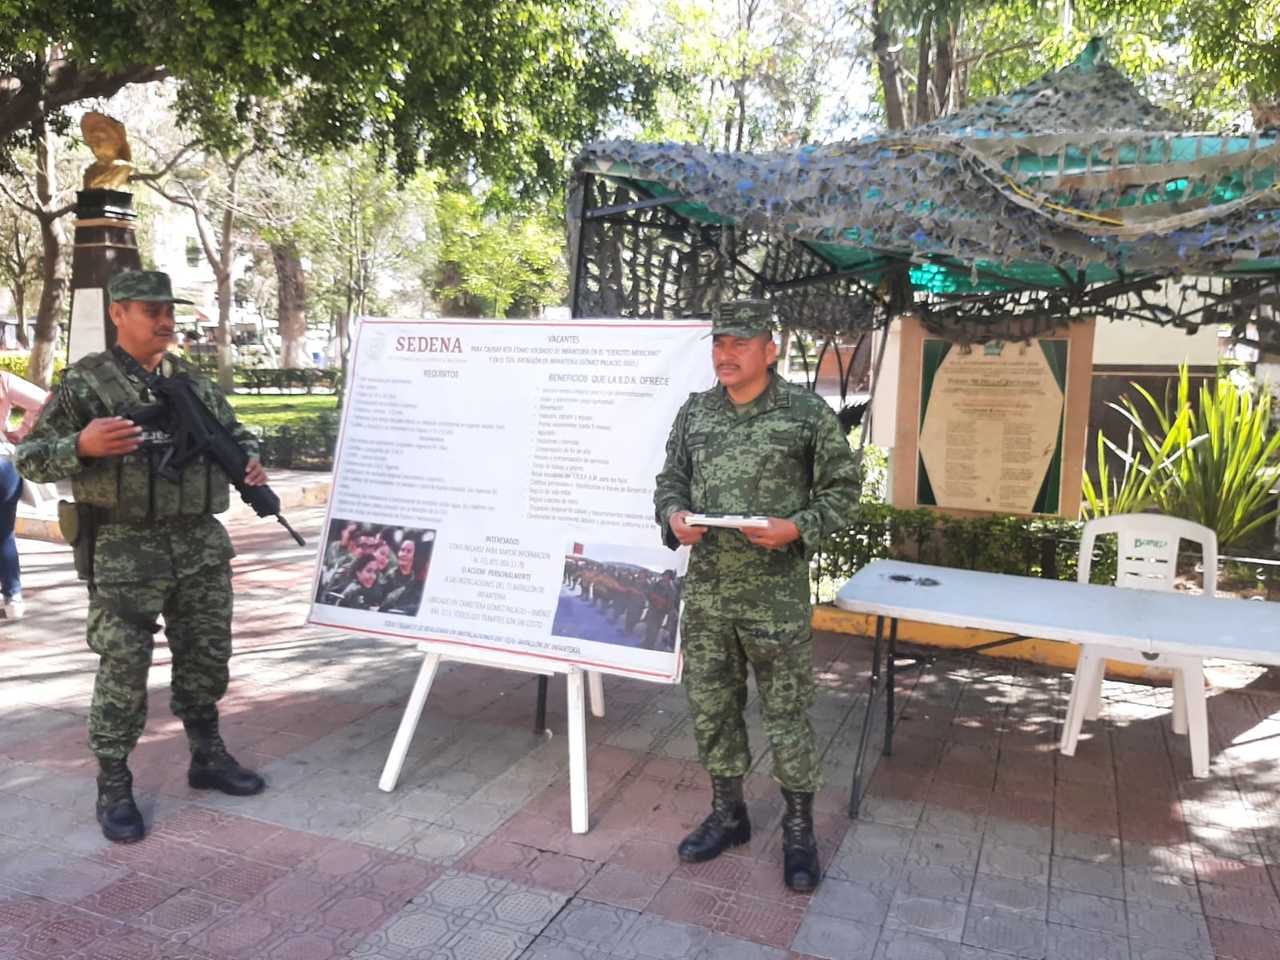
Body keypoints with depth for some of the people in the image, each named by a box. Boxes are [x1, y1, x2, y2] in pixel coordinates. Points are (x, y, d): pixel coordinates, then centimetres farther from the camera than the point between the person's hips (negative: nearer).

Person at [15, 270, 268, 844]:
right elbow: (29, 456, -5)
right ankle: (113, 787, 15)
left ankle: (208, 757, 30)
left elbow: (235, 432, 23)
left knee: (207, 656, 13)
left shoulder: (194, 383, 10)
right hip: (124, 551, -5)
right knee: (123, 671, 0)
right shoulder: (85, 382, -4)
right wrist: (82, 446, -24)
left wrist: (251, 461, 1)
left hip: (201, 544, 5)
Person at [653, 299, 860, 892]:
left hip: (776, 595, -4)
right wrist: (673, 516, -7)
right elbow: (670, 479, 15)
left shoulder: (808, 413, -5)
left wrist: (797, 528, -18)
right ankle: (727, 814, 35)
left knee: (787, 713, 6)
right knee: (710, 706, 14)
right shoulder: (694, 411, 7)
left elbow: (842, 491, -2)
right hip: (705, 590, 5)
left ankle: (799, 830, 26)